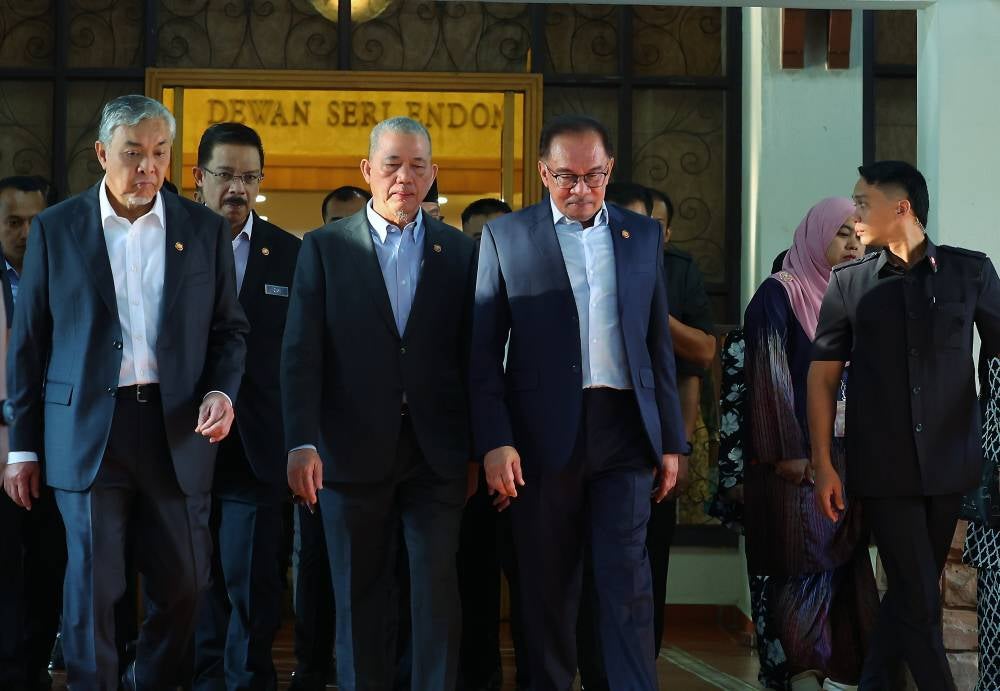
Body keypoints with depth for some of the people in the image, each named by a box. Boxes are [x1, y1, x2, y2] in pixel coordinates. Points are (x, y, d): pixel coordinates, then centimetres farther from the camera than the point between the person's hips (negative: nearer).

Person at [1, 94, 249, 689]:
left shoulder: (205, 230, 7)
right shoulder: (56, 229, 4)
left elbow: (229, 328, 12)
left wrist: (222, 391, -8)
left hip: (178, 429, 2)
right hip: (88, 430, -1)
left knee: (183, 586, 4)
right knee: (93, 589, -1)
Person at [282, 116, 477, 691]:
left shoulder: (461, 252, 7)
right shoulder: (325, 248, 4)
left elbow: (472, 356, 6)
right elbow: (301, 353, -3)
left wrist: (475, 449, 5)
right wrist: (302, 443, -13)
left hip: (436, 453, 1)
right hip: (354, 450, 0)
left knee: (438, 589, -2)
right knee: (361, 596, 8)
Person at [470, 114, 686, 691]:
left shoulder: (643, 235, 11)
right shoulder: (506, 236, 4)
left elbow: (659, 344, 12)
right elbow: (485, 351, 0)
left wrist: (671, 441, 9)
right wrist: (495, 442, -9)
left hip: (624, 429, 1)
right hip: (542, 436, -1)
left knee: (626, 578, -4)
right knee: (548, 585, 6)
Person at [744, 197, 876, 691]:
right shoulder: (779, 294, -4)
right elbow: (770, 374, -10)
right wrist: (788, 452, -16)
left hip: (848, 455, 6)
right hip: (798, 456, -6)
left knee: (843, 560, 5)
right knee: (804, 563, -6)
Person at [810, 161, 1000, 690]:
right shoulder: (848, 283, 3)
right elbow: (822, 376, 5)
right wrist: (823, 466, -2)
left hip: (949, 464, 1)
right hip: (882, 468, -1)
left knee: (910, 591, 12)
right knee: (921, 600, -5)